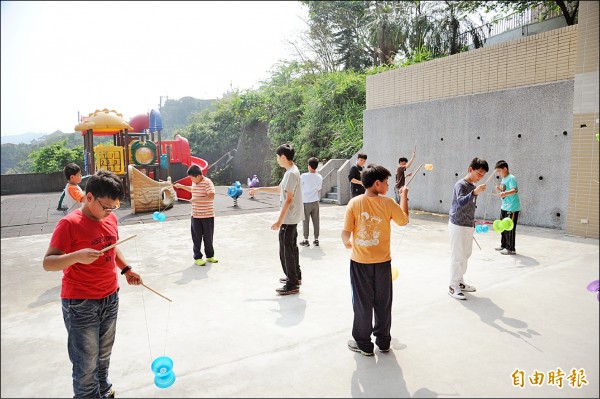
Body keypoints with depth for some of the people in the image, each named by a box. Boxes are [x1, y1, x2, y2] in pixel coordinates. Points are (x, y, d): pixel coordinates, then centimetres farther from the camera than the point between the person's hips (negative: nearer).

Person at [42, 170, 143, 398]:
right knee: (86, 365, 4)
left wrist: (126, 269, 8)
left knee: (104, 356, 21)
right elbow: (48, 263, -17)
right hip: (80, 304, -6)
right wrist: (77, 256, -34)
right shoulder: (69, 224, -17)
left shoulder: (110, 218, 3)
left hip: (110, 299, 6)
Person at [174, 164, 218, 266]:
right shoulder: (194, 182, 8)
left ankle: (210, 256, 25)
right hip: (195, 215, 5)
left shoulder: (207, 182, -15)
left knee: (208, 237, 8)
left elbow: (211, 196, -28)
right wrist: (182, 186, 30)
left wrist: (197, 199, -30)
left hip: (207, 215, -5)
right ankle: (197, 257, 17)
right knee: (197, 237, 7)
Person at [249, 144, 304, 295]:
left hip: (288, 219, -10)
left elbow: (289, 199, -24)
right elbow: (279, 189, 23)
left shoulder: (291, 173, -20)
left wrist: (279, 220, -23)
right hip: (291, 218, 10)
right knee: (292, 247, 20)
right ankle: (296, 276, 34)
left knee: (286, 251, -4)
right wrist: (259, 189, 25)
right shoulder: (291, 171, 12)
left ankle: (292, 285, 3)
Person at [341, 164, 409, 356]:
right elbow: (404, 220, 6)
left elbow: (346, 233, -12)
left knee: (362, 303, 12)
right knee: (383, 302, 17)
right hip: (383, 262, 1)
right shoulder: (388, 203, -11)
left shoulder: (354, 203, -11)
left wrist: (347, 243, 10)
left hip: (360, 262, 0)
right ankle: (383, 341, 30)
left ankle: (363, 344, 22)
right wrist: (404, 196, 15)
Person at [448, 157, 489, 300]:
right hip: (458, 225, -9)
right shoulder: (461, 184, -16)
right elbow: (460, 202, -33)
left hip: (468, 225, 9)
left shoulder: (472, 186, 11)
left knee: (465, 255, 17)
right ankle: (453, 287, 6)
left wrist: (473, 221, 19)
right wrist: (474, 193, -45)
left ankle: (460, 282, 30)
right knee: (457, 257, -3)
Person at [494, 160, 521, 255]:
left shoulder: (511, 178, -15)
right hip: (504, 207, 10)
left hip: (512, 208, -10)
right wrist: (500, 189, 4)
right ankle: (503, 245, 30)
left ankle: (511, 249, 3)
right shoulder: (503, 179, 13)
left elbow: (514, 190, -30)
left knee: (510, 229, -5)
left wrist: (505, 193, -46)